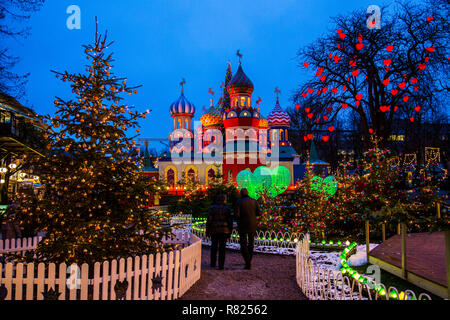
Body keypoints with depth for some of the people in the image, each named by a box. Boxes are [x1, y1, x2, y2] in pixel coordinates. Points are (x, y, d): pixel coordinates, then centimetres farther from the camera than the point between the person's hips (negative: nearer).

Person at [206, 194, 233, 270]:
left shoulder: (212, 208, -2)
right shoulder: (227, 209, -1)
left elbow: (209, 220, -5)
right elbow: (230, 221, -1)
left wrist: (207, 231, 1)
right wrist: (229, 232, 7)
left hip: (214, 230, 1)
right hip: (224, 230, -1)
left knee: (214, 247, 15)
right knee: (222, 248, 3)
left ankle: (213, 264, 20)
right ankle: (221, 265, 1)